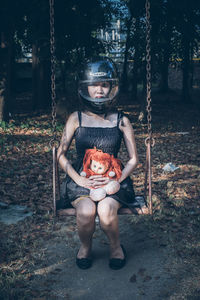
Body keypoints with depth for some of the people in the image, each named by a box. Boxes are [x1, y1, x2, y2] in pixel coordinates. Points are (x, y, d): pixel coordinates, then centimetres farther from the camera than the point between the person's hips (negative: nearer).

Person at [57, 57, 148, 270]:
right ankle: (85, 246, 4)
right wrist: (80, 180, -10)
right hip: (81, 180, 0)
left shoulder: (121, 121, 3)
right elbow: (61, 154, 4)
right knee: (86, 211, -30)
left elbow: (133, 159, 5)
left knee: (106, 210, -31)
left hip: (113, 179, 0)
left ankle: (116, 246, 3)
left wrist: (116, 179, -12)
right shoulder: (76, 119, 3)